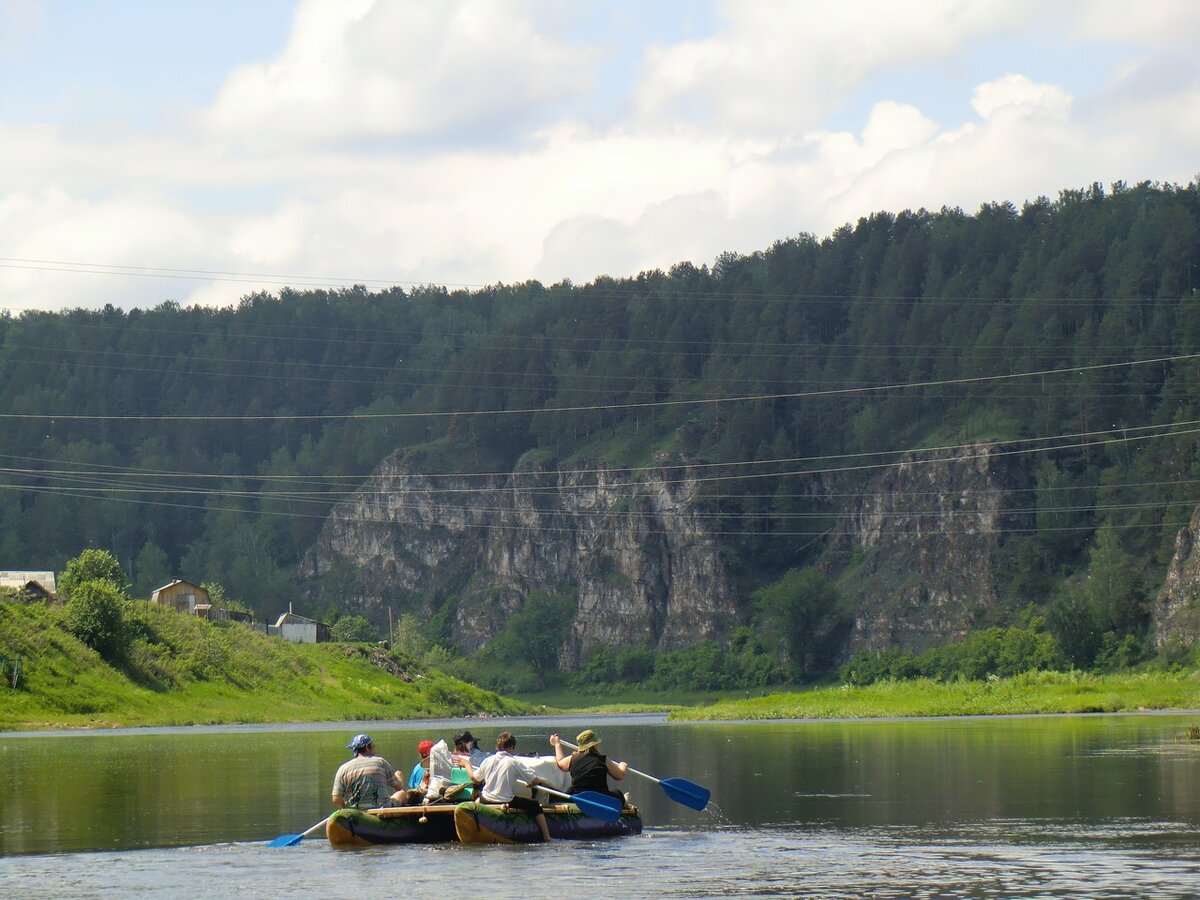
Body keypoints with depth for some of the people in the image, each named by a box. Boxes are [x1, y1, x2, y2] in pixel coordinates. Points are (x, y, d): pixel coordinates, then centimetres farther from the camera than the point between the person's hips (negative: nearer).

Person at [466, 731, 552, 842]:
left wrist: (467, 764, 29)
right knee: (534, 805, 9)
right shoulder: (515, 762, -9)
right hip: (507, 801, -4)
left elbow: (474, 778, 11)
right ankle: (546, 837, 2)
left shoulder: (488, 761, 1)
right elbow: (534, 781, -7)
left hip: (486, 802, 4)